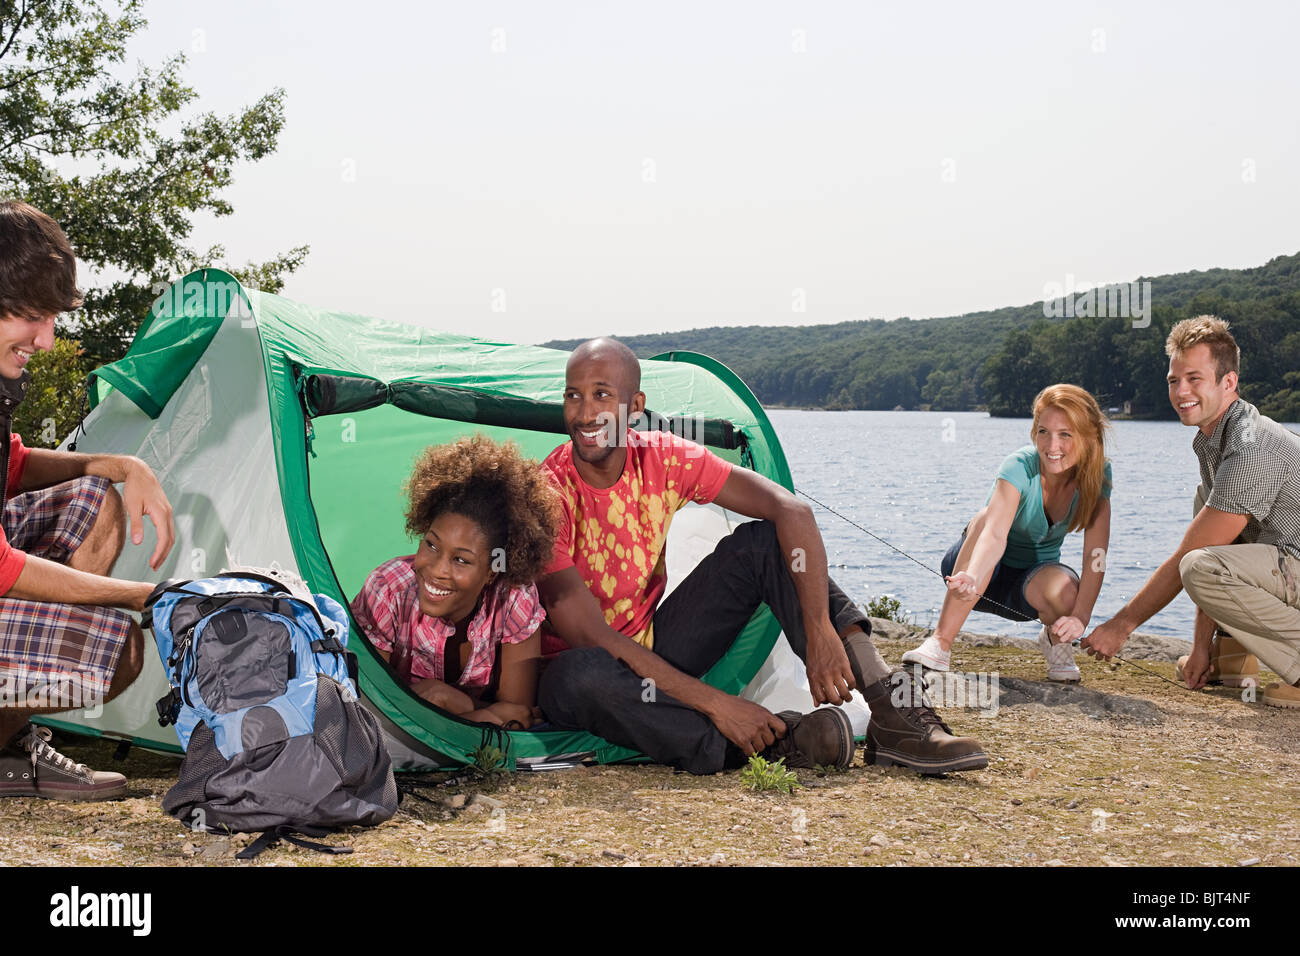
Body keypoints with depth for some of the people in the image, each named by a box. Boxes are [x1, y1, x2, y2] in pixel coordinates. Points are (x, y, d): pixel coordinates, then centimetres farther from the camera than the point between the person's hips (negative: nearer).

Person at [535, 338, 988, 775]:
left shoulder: (663, 458, -9)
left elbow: (790, 510, -14)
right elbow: (592, 638, -28)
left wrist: (820, 632, -26)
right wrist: (714, 703, -32)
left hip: (654, 648, 5)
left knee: (764, 541, -12)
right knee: (577, 676, -42)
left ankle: (891, 709, -20)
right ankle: (771, 743, -32)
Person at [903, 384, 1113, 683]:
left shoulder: (1096, 474, -15)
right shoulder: (1020, 467, -26)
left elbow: (1096, 555, -22)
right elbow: (995, 533, -43)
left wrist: (1080, 617, -37)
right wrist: (973, 579, -63)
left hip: (1030, 580, 2)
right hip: (979, 568, -2)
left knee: (1065, 591, -34)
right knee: (985, 518, -36)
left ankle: (1055, 639, 4)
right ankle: (940, 642, -31)